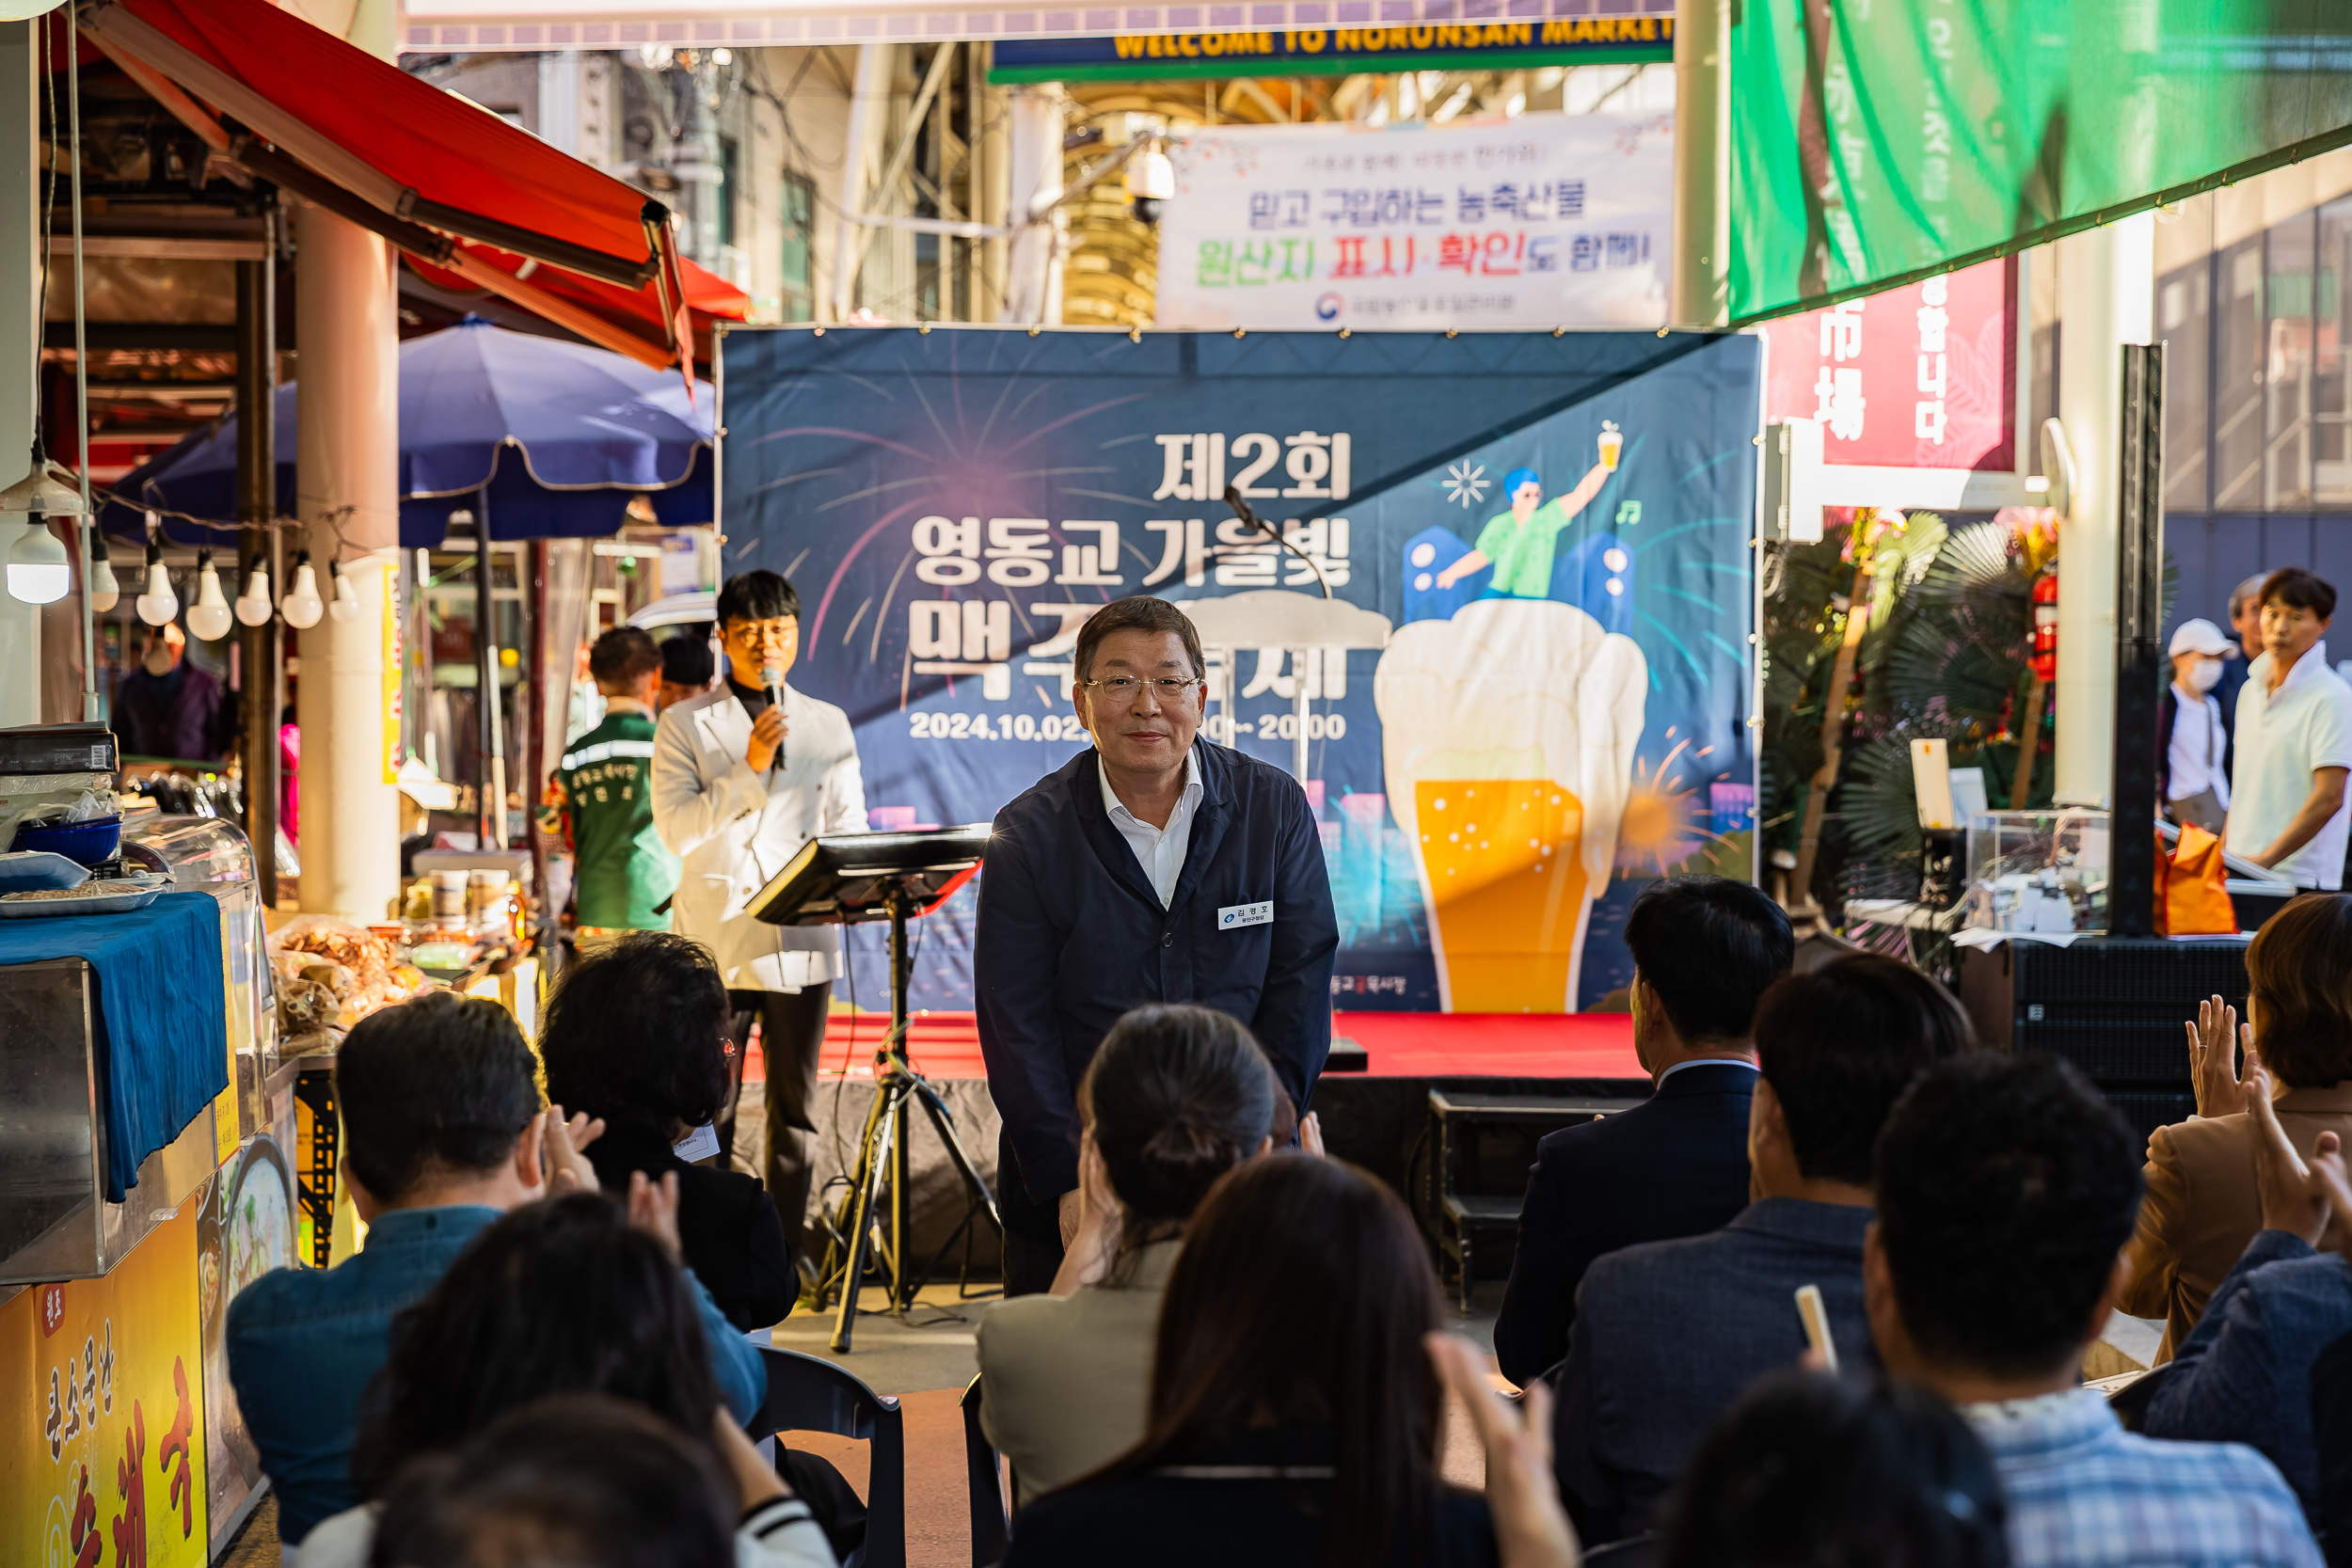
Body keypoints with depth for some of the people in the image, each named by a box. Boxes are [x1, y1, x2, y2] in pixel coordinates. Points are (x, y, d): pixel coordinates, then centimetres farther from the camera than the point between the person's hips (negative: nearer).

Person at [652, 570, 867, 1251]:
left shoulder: (828, 724, 14)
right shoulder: (685, 724, 4)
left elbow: (847, 826, 12)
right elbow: (676, 828, -7)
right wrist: (749, 767, -16)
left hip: (801, 940, 3)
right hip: (716, 939, -3)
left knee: (794, 1106, 6)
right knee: (709, 1111, -3)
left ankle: (789, 1247, 13)